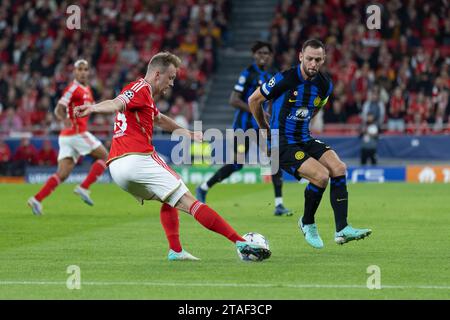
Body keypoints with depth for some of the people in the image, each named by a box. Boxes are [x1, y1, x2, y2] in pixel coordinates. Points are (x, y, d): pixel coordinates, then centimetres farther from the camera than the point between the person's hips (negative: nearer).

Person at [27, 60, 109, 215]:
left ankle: (37, 199, -7)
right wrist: (65, 120, -37)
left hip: (67, 136, 8)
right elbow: (58, 110, -19)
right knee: (104, 157, -1)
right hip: (77, 132, -8)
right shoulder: (73, 88, -9)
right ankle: (83, 188, -5)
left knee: (62, 174, 2)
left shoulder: (87, 89, 19)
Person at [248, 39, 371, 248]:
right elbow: (253, 100, -3)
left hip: (305, 139, 6)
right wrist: (265, 129, 9)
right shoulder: (284, 80, -17)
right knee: (321, 175, -23)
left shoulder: (325, 86, 1)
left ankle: (342, 229, -13)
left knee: (339, 169, -15)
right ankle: (307, 224, 2)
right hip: (283, 144, -6)